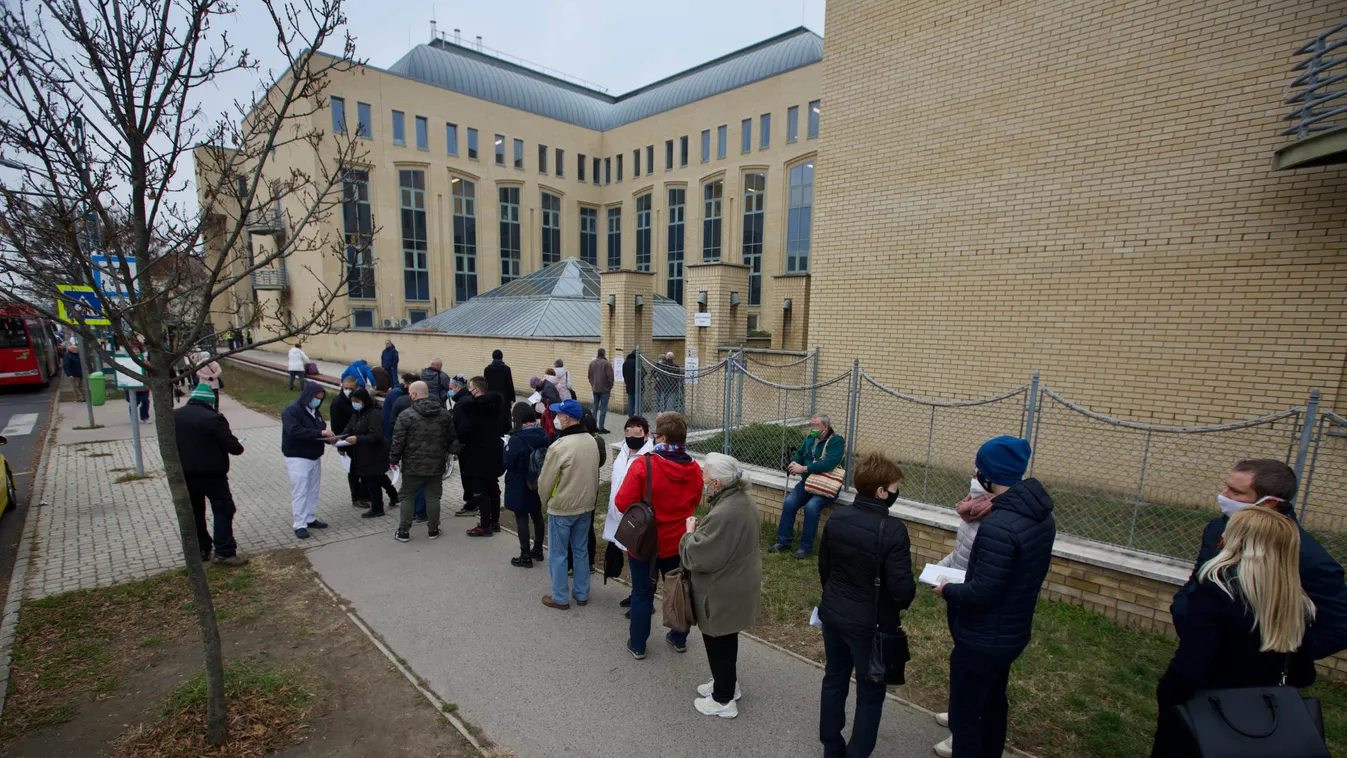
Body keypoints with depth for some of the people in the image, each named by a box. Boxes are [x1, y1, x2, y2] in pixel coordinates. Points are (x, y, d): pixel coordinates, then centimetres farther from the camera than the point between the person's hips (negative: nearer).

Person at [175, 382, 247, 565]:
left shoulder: (173, 417, 1)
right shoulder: (212, 418, -19)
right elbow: (232, 445, -18)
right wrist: (238, 447, 3)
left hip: (185, 475, 6)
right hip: (212, 474, -6)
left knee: (194, 513, 17)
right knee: (223, 510, 0)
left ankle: (200, 549, 25)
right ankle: (225, 552, -2)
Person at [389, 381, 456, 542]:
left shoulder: (406, 416, -13)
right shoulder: (444, 414, 1)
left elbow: (398, 442, -11)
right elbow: (451, 438, 9)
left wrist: (393, 459, 3)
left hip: (412, 465, -3)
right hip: (436, 465, 3)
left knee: (407, 497, 11)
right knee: (433, 497, 11)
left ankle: (403, 531, 17)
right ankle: (433, 530, 18)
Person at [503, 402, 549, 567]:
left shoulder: (516, 439, -23)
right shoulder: (543, 435, -3)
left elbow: (507, 463, -17)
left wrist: (506, 447, -2)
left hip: (520, 487, -6)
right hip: (538, 485, 6)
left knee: (522, 520, 6)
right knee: (537, 516, 19)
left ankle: (525, 557, 15)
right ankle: (538, 550, 33)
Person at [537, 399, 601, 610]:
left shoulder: (558, 446, -24)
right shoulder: (591, 442, -3)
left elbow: (545, 482, -15)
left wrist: (545, 502, 4)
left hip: (561, 509, -6)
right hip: (586, 506, 6)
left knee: (558, 555, 10)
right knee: (580, 551, 19)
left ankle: (560, 598, 22)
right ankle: (581, 594, 30)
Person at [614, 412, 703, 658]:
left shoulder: (643, 464, -23)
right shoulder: (694, 469, -7)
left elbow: (623, 503, -21)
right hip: (678, 542, 4)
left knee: (642, 594, 13)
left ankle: (637, 645, 28)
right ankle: (679, 639, 37)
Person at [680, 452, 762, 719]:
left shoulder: (723, 515, -34)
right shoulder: (744, 498, -2)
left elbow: (699, 556, -28)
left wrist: (690, 532, -13)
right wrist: (702, 528, 3)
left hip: (722, 592, -9)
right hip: (739, 583, 9)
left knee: (718, 642, 11)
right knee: (726, 639, 26)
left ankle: (723, 700, 30)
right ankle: (727, 683, 45)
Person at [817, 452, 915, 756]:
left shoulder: (837, 517, -6)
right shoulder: (892, 530, -25)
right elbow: (902, 587, -22)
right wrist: (902, 603, 2)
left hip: (832, 615, 6)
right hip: (870, 623, -6)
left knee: (834, 680, 22)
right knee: (870, 694, 14)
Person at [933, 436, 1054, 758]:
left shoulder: (998, 525, -31)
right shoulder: (1042, 515, -1)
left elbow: (983, 593, -28)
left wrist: (948, 590, -11)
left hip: (982, 640, -9)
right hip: (1014, 633, 9)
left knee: (964, 714, 9)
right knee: (993, 704, 27)